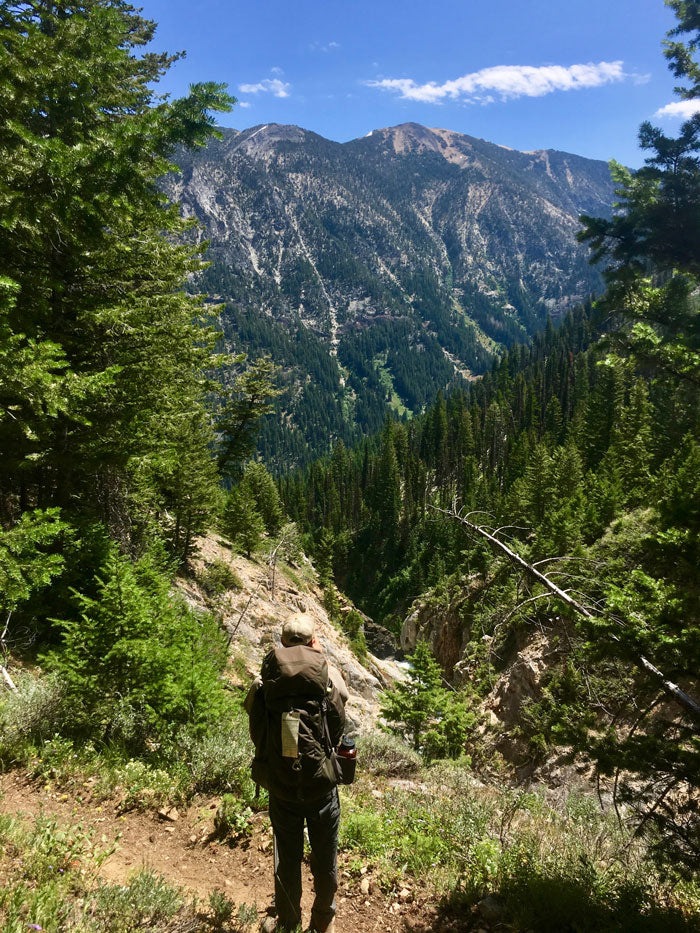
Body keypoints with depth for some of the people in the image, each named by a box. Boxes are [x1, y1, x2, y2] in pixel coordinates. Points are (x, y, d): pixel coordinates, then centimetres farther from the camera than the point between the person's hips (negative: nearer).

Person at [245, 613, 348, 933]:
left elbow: (256, 733, -2)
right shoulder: (330, 676, -11)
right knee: (325, 860, 20)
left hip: (280, 785, 1)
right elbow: (338, 728, -2)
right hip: (321, 785, -1)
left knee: (286, 859, 21)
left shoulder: (263, 682, -8)